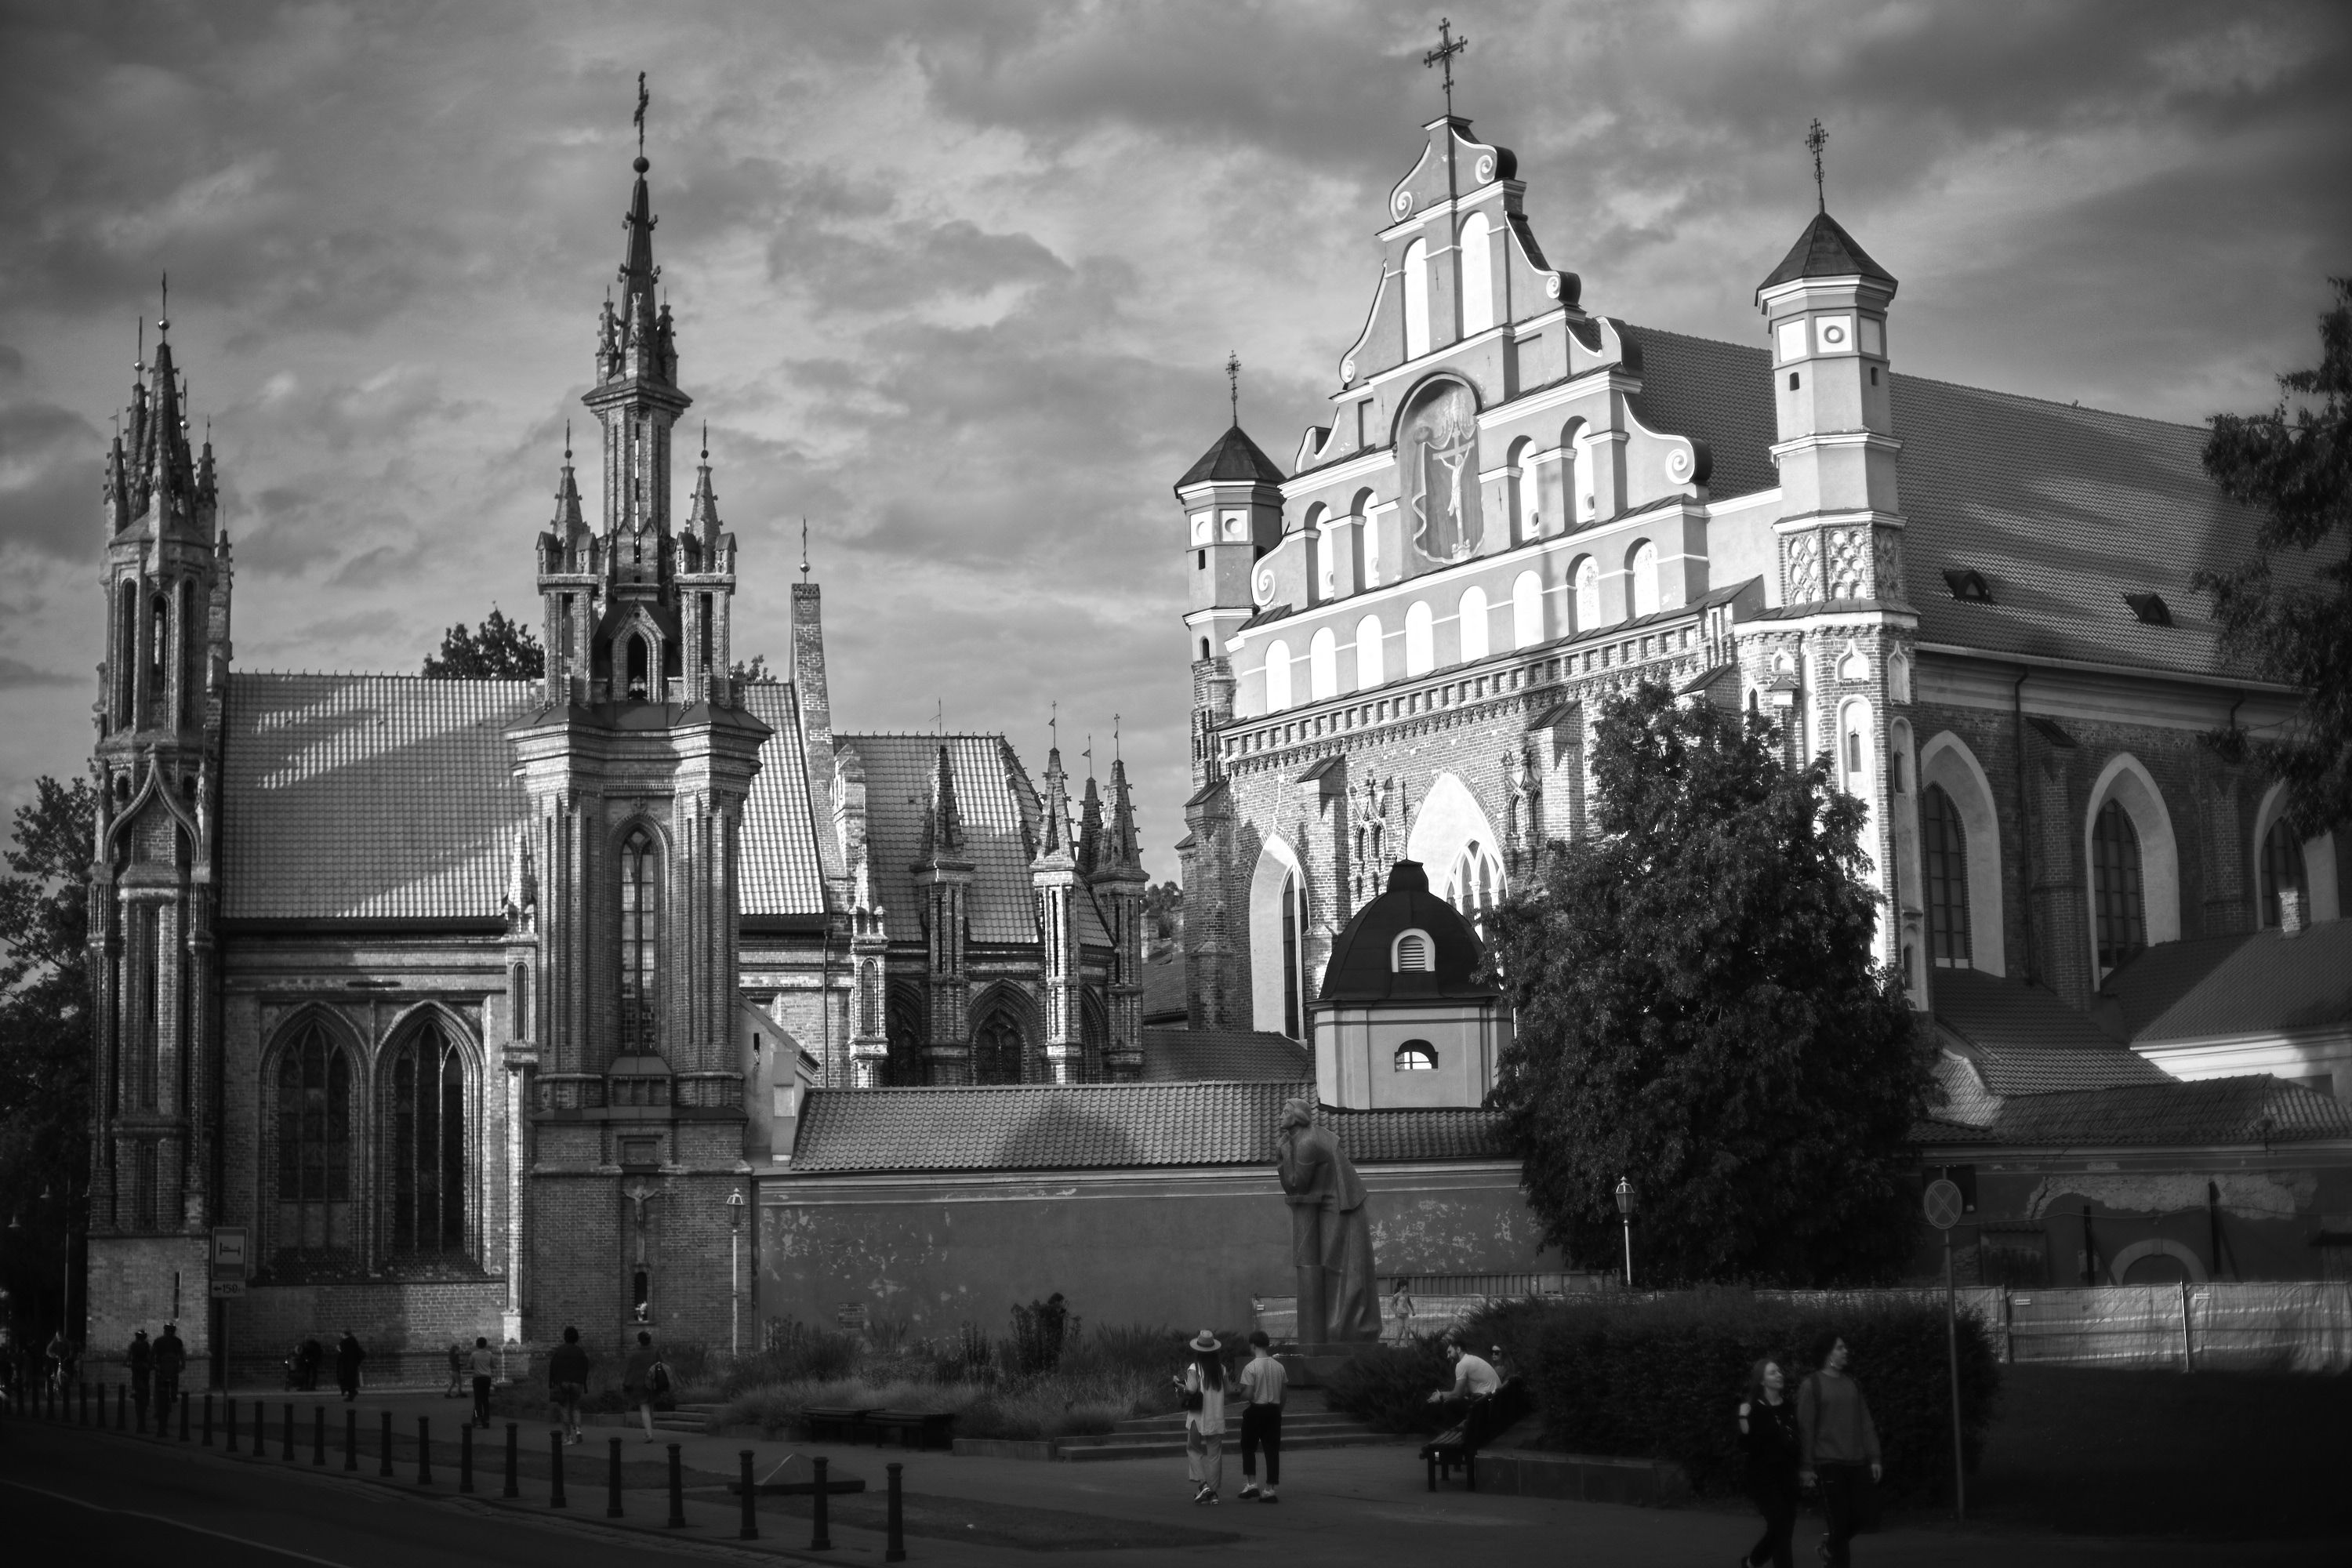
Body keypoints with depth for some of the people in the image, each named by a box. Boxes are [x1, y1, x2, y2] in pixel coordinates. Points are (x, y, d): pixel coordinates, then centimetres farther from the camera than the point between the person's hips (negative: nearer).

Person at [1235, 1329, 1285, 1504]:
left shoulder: (1251, 1368, -13)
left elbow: (1248, 1394, -16)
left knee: (1248, 1448, 12)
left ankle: (1251, 1484, 5)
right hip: (1274, 1410, 4)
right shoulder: (1279, 1367, 4)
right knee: (1272, 1450, 5)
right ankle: (1270, 1490, 5)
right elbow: (1283, 1395, 7)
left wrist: (1241, 1393, 5)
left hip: (1255, 1410, -4)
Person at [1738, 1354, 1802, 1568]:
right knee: (1781, 1528, -14)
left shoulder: (1789, 1408, 9)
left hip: (1787, 1476, 6)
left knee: (1783, 1529, 11)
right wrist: (1743, 1419, -27)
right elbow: (1746, 1445, -16)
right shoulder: (1754, 1408, -8)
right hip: (1763, 1478, -6)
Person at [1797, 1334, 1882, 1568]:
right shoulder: (1812, 1386, -4)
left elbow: (1865, 1424, 13)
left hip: (1852, 1461, 5)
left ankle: (1830, 1546, 31)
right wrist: (1805, 1467, -9)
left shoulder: (1852, 1385, 12)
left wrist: (1873, 1458, 6)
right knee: (1839, 1520, -8)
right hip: (1827, 1462, -5)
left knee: (1854, 1518, 5)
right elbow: (1805, 1428, -6)